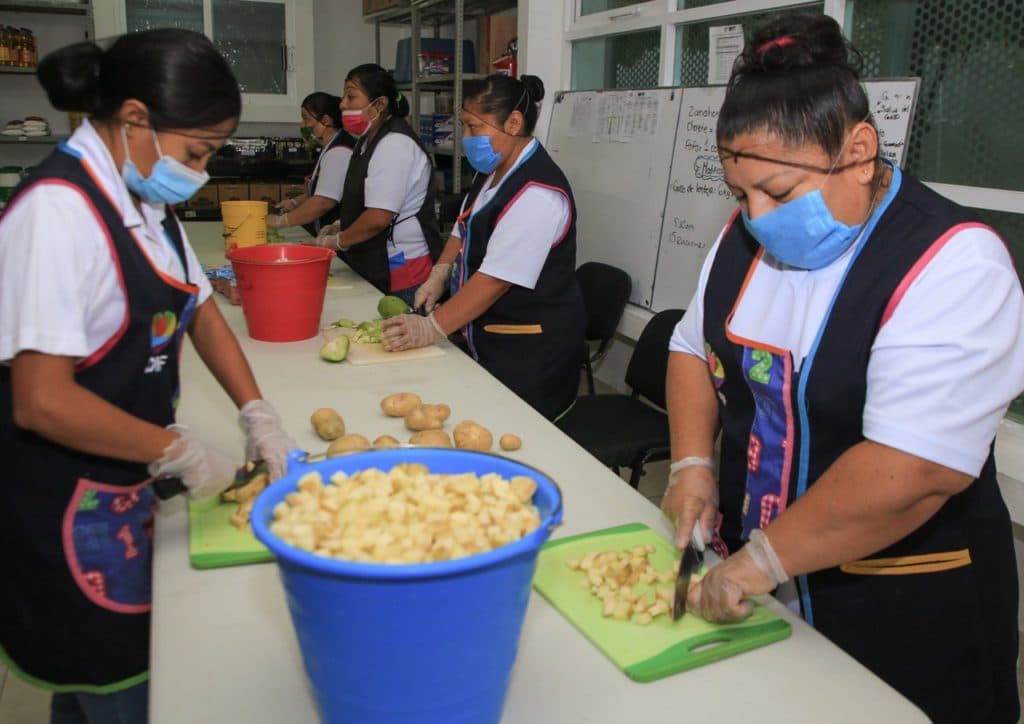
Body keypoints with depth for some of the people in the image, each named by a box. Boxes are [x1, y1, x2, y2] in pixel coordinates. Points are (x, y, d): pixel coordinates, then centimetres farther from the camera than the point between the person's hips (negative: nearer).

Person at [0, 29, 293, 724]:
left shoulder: (147, 199, 4)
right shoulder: (59, 211, -23)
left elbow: (198, 307, 14)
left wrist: (256, 413, 5)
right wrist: (179, 451, -16)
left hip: (127, 485, 8)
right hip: (67, 510, -8)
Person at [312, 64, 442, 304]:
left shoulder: (395, 144, -17)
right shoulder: (369, 141, 15)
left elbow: (378, 218, -23)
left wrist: (335, 241, -9)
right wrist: (339, 227, 12)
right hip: (377, 270, 10)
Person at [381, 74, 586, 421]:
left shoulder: (537, 192, -23)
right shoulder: (493, 171, 8)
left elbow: (497, 279, -26)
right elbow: (465, 230, 19)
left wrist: (431, 328, -23)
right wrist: (440, 273, 0)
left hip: (530, 351, -9)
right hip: (490, 337, 9)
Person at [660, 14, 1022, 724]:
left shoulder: (952, 265, -23)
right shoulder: (748, 235, -1)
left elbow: (912, 473, -30)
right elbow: (694, 347, 10)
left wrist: (760, 561, -25)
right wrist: (693, 463, -5)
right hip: (752, 569, 6)